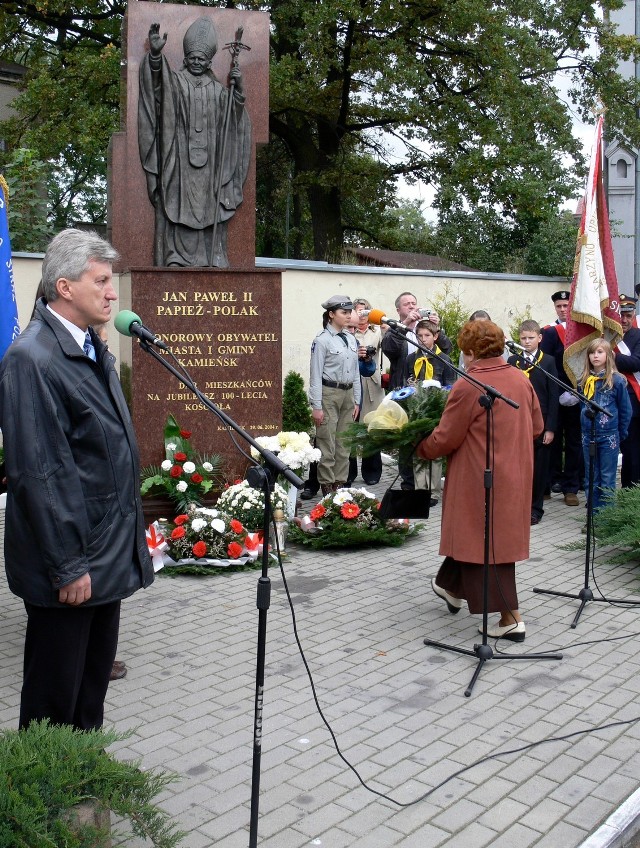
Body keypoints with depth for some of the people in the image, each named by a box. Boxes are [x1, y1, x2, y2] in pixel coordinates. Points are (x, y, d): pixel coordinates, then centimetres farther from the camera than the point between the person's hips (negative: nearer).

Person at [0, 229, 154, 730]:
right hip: (71, 563, -9)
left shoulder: (93, 349, 10)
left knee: (96, 677, 21)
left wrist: (129, 536, 15)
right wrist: (67, 567, -19)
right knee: (55, 698, 7)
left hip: (108, 556, 9)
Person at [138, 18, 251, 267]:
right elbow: (157, 83, -14)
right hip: (180, 158, -3)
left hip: (208, 162, 3)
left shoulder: (218, 89, 18)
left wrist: (237, 89, 1)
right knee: (179, 207, -9)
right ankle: (176, 258, -10)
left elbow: (232, 117, 17)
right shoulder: (174, 81, 7)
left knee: (208, 210, -1)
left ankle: (210, 260, -1)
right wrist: (155, 54, -34)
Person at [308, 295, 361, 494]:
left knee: (344, 443, 11)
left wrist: (356, 401, 12)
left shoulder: (351, 339, 10)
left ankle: (340, 483, 20)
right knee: (327, 444, -2)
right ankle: (327, 487, 7)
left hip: (348, 394, 6)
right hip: (329, 394, -6)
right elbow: (316, 375, -10)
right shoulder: (322, 340, -9)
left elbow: (356, 372, 15)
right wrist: (316, 406, -12)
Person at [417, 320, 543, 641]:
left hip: (481, 479, -8)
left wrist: (419, 448, 4)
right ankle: (451, 586, 38)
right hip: (515, 476, 8)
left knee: (484, 540, 3)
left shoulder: (467, 386, -18)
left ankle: (511, 618, 3)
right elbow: (537, 427, 10)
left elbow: (445, 439, -14)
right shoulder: (521, 380, 3)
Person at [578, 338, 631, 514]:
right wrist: (585, 426, 11)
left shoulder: (616, 380, -7)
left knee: (607, 480, 2)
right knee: (591, 480, 10)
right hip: (588, 435, 4)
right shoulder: (584, 381, 5)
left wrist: (620, 434, 4)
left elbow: (626, 410, 0)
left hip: (609, 437, -4)